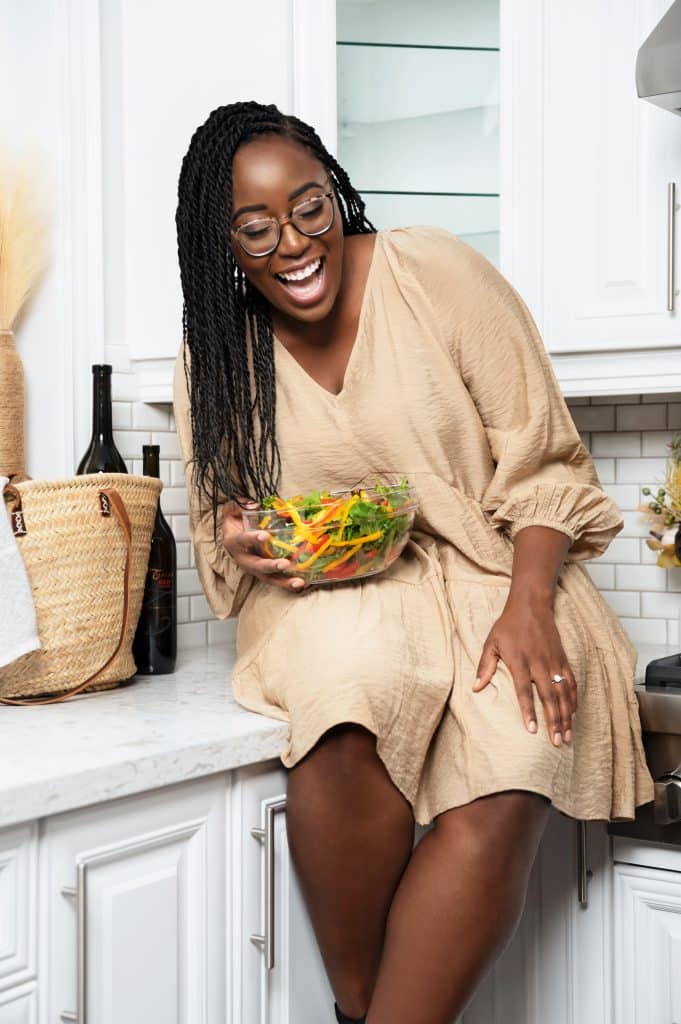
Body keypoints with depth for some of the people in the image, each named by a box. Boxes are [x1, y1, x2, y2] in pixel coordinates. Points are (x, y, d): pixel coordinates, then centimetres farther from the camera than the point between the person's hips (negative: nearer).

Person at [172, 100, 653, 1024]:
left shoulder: (438, 274, -6)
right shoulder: (217, 352, 4)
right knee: (347, 713, -33)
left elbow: (544, 463, -5)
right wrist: (243, 546, -11)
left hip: (488, 575, -1)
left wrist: (528, 607, -19)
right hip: (329, 599, 1)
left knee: (503, 797, -28)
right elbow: (220, 525, 14)